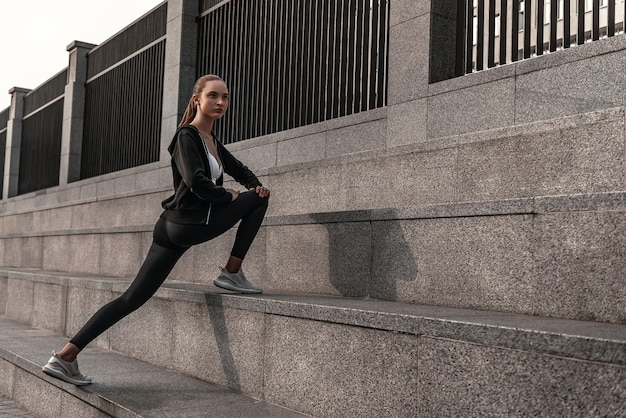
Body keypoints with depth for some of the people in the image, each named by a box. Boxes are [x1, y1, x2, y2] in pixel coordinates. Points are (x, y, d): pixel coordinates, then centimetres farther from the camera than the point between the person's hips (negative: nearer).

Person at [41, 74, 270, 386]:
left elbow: (240, 170, 29)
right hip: (187, 224, -9)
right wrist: (229, 196, -6)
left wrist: (256, 184, 8)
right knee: (258, 201, 4)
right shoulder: (187, 136, -7)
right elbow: (197, 182, -21)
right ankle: (232, 274, 4)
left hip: (174, 229, 9)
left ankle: (65, 357, 2)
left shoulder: (213, 143, 20)